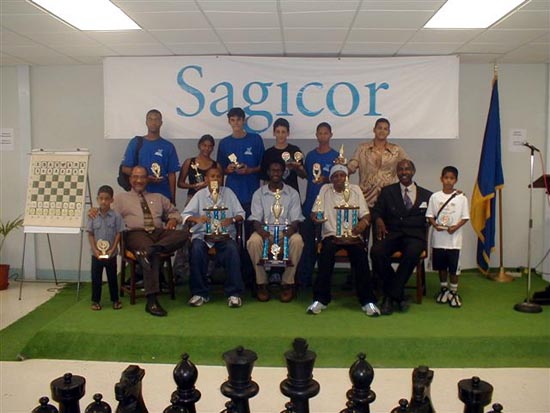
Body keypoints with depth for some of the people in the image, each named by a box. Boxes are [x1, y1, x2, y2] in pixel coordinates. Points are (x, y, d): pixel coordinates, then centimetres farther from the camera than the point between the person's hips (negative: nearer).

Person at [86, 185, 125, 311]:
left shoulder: (116, 216, -7)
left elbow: (118, 234, -6)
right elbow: (90, 234, -1)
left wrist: (112, 250, -12)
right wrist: (95, 250, -10)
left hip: (111, 253, -1)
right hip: (96, 253, 1)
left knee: (112, 277, 10)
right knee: (96, 278, 8)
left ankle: (115, 299, 21)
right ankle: (95, 300, 19)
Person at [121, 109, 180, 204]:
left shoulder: (168, 146, 7)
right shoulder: (136, 143, 6)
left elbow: (171, 174, 5)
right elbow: (125, 168, 3)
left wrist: (173, 199, 0)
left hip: (163, 196, 0)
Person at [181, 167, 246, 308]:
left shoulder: (228, 193, 10)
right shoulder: (200, 194, 9)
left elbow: (241, 213, 6)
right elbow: (185, 214, 2)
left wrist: (231, 219, -17)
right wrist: (197, 219, -20)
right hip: (202, 234, 0)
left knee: (232, 249, -31)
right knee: (197, 249, -31)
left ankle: (234, 293, -20)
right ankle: (200, 293, -17)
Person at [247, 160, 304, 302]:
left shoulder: (292, 193, 7)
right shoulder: (259, 193, 8)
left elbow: (295, 220, 0)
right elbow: (256, 219, -1)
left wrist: (287, 234, -22)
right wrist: (263, 233, -24)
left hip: (287, 231, 0)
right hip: (265, 231, 0)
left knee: (297, 240, -34)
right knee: (253, 241, -33)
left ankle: (287, 283, -19)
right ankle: (261, 283, -17)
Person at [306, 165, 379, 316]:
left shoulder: (355, 190, 10)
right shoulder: (325, 190, 10)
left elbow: (365, 214, 4)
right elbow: (315, 212, 6)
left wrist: (363, 222, -21)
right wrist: (315, 216, -20)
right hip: (331, 234, 0)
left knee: (360, 252, -31)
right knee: (326, 250, -33)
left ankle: (367, 300, -22)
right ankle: (320, 299, -24)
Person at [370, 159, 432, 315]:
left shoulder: (426, 195, 16)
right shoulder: (387, 191, 16)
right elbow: (376, 211, 10)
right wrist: (379, 220, -14)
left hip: (415, 235, -1)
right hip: (392, 233, 1)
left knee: (412, 253, -36)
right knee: (376, 252, -30)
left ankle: (390, 296, -21)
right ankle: (399, 295, -14)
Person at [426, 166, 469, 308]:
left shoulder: (461, 198, -3)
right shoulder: (435, 197, 0)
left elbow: (465, 217, -1)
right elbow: (430, 216, 3)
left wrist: (456, 227, -16)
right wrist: (435, 225, -15)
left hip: (454, 239, -1)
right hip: (438, 238, 2)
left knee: (453, 268, 4)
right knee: (441, 267, 13)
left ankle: (454, 292, 19)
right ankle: (444, 290, 31)